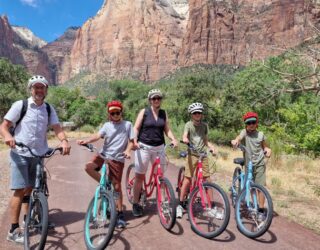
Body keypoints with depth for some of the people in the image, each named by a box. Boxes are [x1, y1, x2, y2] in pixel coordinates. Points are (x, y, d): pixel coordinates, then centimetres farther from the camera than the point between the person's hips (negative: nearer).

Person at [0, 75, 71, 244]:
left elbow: (56, 127, -7)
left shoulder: (49, 109, 3)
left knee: (30, 188, 17)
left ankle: (27, 220, 33)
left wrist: (64, 140, -27)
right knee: (20, 190, -6)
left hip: (39, 154, 4)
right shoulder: (20, 105, -6)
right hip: (20, 154, -4)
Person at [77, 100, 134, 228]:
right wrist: (85, 141, -26)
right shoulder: (107, 125, 8)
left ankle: (120, 214, 16)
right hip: (104, 154, 3)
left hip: (117, 158, -3)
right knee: (89, 166, -24)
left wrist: (127, 150, -20)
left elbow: (131, 141, 1)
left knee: (117, 186, 0)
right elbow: (98, 136, -7)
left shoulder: (127, 124, 3)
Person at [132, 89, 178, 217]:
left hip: (159, 147, 3)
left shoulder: (164, 113, 8)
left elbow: (167, 129, 8)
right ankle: (135, 204, 14)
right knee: (139, 176, 2)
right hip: (143, 147, -3)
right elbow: (136, 128, -3)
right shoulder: (144, 112, -1)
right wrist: (134, 141, -19)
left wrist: (173, 139, -10)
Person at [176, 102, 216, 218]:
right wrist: (186, 140, -40)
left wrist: (212, 147, -3)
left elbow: (206, 141, 16)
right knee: (187, 179, -7)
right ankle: (180, 204, 4)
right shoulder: (189, 125, -1)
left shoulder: (204, 125, 11)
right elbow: (184, 136, -18)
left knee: (207, 180, 2)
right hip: (192, 154, -3)